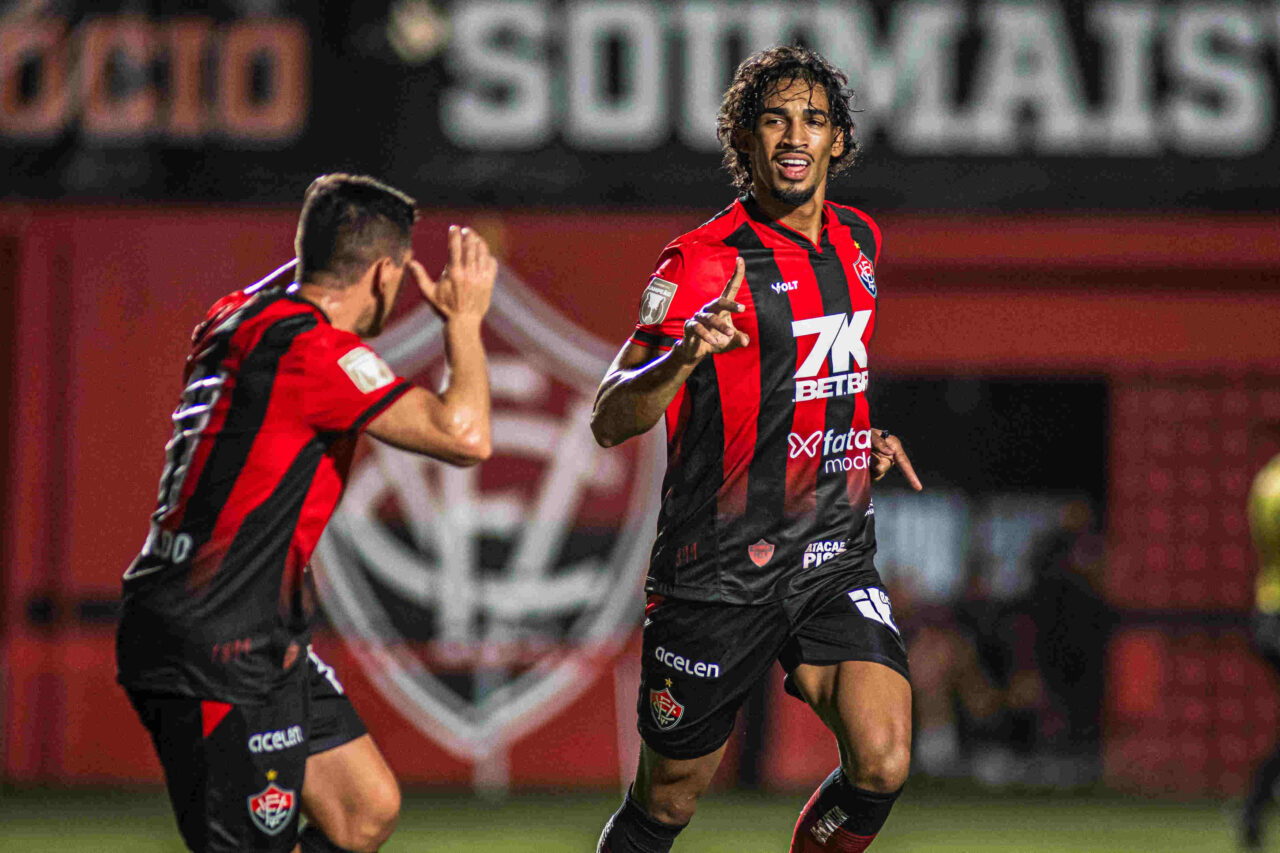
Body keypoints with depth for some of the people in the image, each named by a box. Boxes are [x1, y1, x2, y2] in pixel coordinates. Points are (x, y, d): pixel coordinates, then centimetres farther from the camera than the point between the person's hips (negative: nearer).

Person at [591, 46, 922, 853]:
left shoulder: (858, 240, 8)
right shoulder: (705, 262, -12)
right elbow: (610, 421, -19)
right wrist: (683, 356, -36)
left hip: (837, 559, 4)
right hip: (721, 568, -4)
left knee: (882, 764, -16)